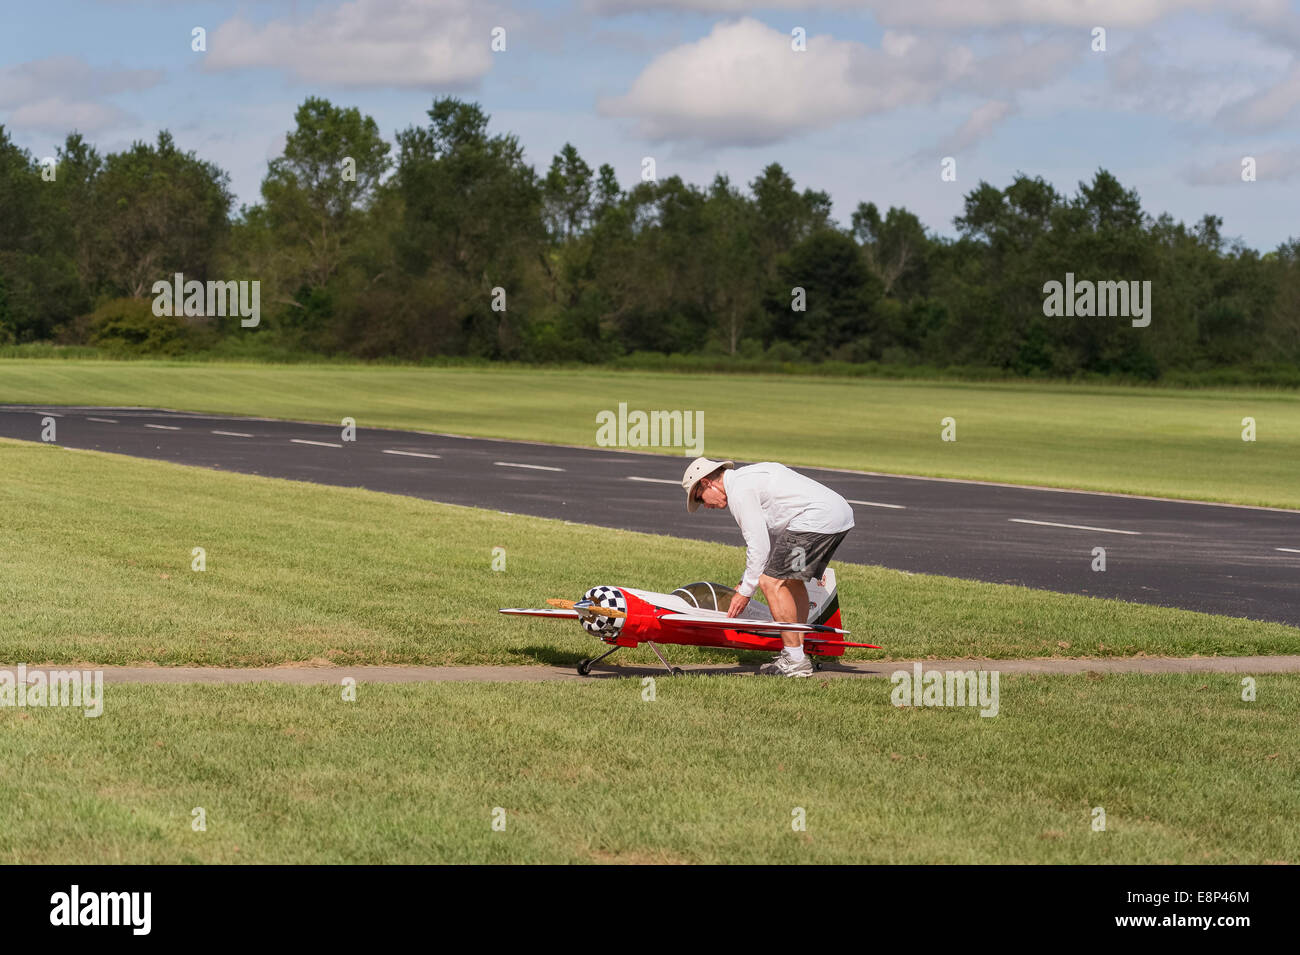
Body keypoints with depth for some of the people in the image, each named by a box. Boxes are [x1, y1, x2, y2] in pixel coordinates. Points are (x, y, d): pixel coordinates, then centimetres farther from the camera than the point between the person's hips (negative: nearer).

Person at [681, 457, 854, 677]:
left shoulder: (739, 491, -4)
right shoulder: (749, 476, 27)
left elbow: (759, 545, -7)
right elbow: (771, 535, 30)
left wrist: (745, 591, 2)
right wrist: (747, 580, 30)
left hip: (817, 518, -10)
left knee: (773, 583, -6)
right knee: (792, 580, 22)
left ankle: (795, 659, -6)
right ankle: (799, 654, 20)